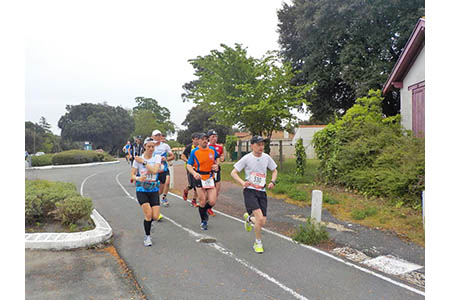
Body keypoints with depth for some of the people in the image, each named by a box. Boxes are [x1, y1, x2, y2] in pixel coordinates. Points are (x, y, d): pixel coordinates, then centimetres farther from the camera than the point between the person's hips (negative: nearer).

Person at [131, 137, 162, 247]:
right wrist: (138, 178, -23)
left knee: (155, 216, -4)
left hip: (154, 190, 2)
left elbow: (155, 170, -18)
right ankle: (147, 236, 9)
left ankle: (147, 222, 34)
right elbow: (132, 175, -2)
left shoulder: (157, 157, -1)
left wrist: (143, 162, -17)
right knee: (148, 214, -14)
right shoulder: (138, 159, -3)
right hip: (142, 190, -2)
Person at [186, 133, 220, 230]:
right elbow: (189, 165, -6)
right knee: (202, 201, 2)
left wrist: (216, 165, 3)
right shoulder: (194, 152, -5)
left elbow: (217, 158, 24)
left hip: (210, 177, 3)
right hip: (199, 178, -3)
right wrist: (194, 173, -25)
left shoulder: (212, 150, 4)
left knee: (212, 202, -2)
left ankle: (204, 211, 32)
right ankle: (203, 221, 24)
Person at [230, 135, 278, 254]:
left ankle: (249, 218, 37)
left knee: (262, 223, 2)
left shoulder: (267, 157, 4)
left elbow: (274, 171, 19)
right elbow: (233, 172, -3)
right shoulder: (247, 158, -7)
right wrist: (243, 182, -19)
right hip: (250, 191, -4)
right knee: (260, 218, -20)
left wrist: (272, 182, 0)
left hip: (262, 192, 4)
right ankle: (258, 243, 5)